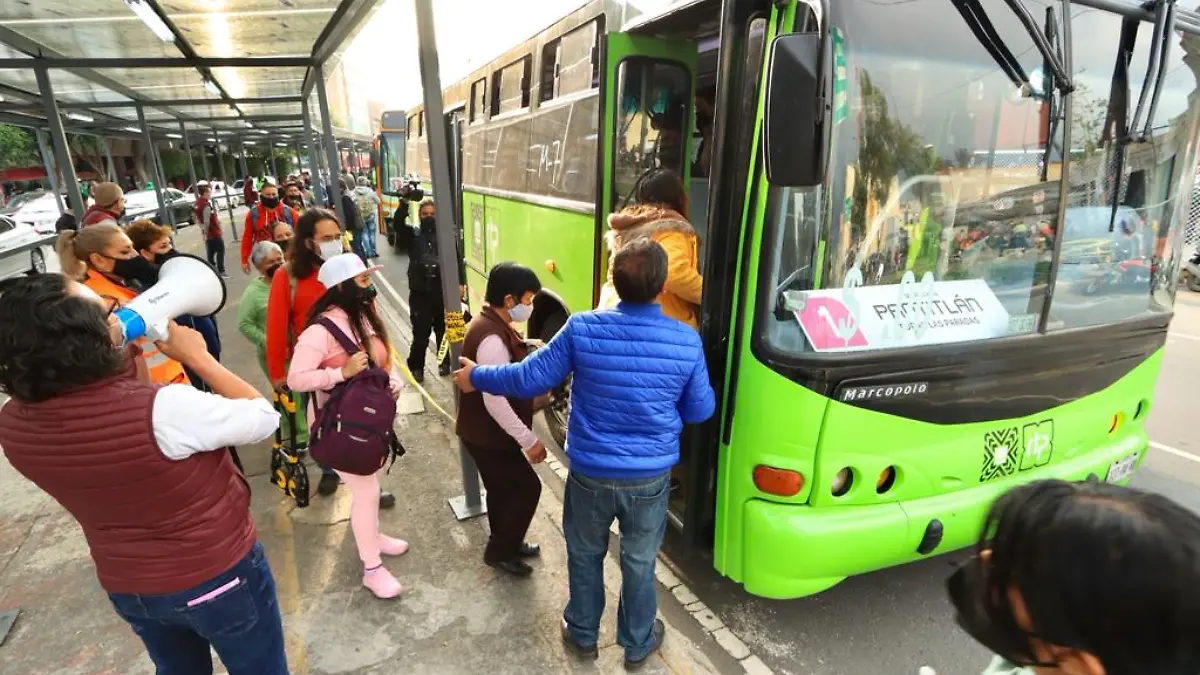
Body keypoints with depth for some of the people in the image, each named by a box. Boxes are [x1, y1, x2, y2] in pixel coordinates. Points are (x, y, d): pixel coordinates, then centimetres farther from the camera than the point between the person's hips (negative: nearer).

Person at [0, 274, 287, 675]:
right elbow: (264, 418, -18)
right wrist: (198, 358, -13)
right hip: (217, 576, -5)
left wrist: (133, 359, -2)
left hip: (127, 588, 6)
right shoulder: (163, 409, -35)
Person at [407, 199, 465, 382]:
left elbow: (457, 258, 2)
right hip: (420, 292, -1)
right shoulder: (413, 234, 2)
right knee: (421, 332, 3)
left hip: (443, 290, 1)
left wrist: (461, 282, -6)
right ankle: (416, 367, 20)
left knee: (443, 330, 13)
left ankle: (444, 363, 32)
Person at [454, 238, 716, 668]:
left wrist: (476, 378, 8)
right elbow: (700, 412, -3)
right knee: (639, 562, 21)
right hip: (650, 478, 1)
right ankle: (637, 644, 43)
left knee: (585, 555, 24)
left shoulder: (582, 329, -17)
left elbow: (530, 379, -9)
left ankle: (582, 635, 45)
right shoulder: (687, 341, -14)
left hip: (590, 473, 0)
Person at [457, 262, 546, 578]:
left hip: (485, 432, 10)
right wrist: (529, 440, -25)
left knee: (503, 489, 22)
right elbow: (494, 401, -30)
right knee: (526, 488, 3)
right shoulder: (493, 338, -30)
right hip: (489, 435, -10)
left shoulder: (491, 324, 4)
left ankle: (506, 543, 41)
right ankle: (499, 552, 20)